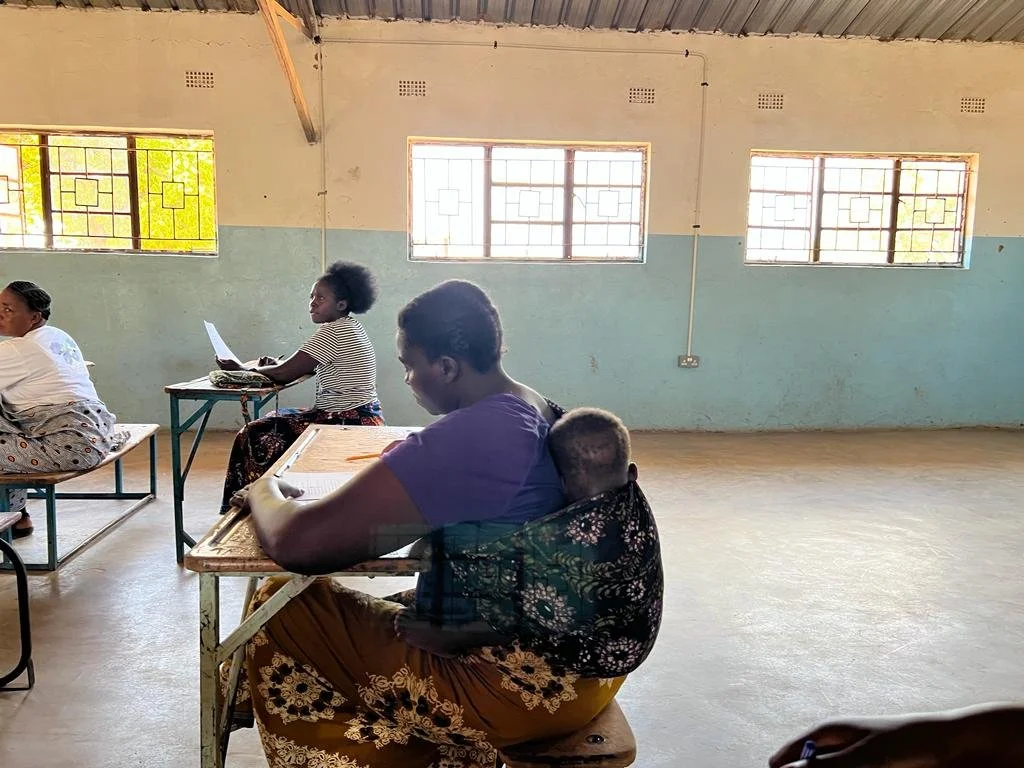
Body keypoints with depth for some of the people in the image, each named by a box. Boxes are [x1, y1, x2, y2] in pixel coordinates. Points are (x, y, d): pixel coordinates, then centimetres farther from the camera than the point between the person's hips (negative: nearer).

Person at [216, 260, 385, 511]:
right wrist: (276, 364, 3)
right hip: (363, 419, 10)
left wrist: (242, 370, -2)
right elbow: (304, 367, 19)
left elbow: (285, 374, -16)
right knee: (274, 421, 19)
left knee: (257, 435, -5)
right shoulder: (349, 327, 13)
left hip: (349, 424, -10)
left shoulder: (334, 332, -18)